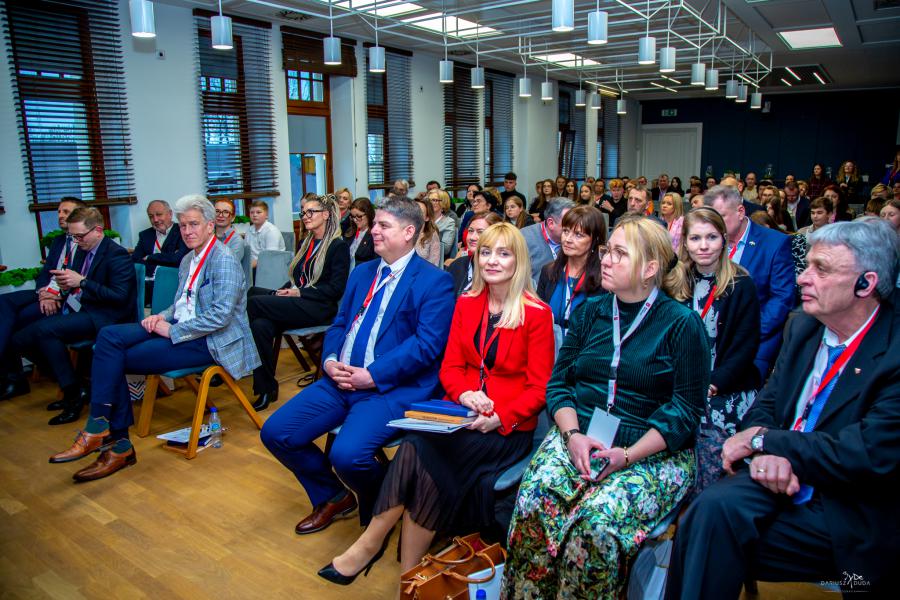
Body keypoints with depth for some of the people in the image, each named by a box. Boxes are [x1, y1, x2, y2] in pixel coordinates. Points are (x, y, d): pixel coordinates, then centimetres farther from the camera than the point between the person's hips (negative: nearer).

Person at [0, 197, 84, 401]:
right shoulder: (58, 241, 24)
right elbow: (44, 273, 16)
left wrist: (55, 293, -18)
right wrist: (44, 293, -6)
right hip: (49, 293, 7)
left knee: (23, 316, -26)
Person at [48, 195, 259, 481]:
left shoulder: (224, 261, -13)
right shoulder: (188, 260, 16)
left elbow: (219, 316, -22)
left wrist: (172, 330, -17)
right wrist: (163, 316, 1)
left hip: (210, 340, -9)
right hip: (181, 327, 9)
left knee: (117, 360, -14)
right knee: (109, 336, -10)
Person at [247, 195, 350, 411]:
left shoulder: (339, 246, -1)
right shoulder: (305, 243, 23)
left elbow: (336, 289, -8)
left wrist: (299, 293, -14)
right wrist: (283, 291, 0)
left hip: (319, 308, -7)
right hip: (295, 303, 7)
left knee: (253, 302, -23)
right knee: (261, 325, -26)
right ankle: (265, 389, -20)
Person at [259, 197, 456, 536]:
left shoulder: (435, 282, -6)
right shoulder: (362, 272, 19)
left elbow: (427, 343, -16)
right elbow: (339, 324, 19)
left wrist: (373, 375, -18)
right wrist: (330, 361, -2)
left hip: (392, 387, -7)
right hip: (341, 379, 8)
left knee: (347, 454, -28)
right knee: (275, 432, -1)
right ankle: (333, 498, 23)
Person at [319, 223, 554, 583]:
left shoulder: (537, 314, -5)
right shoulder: (466, 303, 9)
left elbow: (539, 388, -5)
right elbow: (450, 366, 8)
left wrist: (499, 418, -19)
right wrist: (464, 394, -13)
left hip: (509, 427, -4)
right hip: (462, 414, 4)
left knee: (421, 451, -28)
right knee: (418, 447, -27)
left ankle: (371, 544, -11)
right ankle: (409, 572, -14)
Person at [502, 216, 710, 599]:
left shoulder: (683, 324, -1)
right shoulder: (589, 313, 12)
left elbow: (686, 408, -5)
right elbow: (558, 382, 10)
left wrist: (628, 455, -16)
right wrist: (572, 434, -9)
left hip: (651, 451, -3)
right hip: (577, 435, 3)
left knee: (597, 518, -31)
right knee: (535, 498, -26)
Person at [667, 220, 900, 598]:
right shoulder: (803, 326, 6)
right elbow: (765, 406, 8)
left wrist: (763, 440, -15)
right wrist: (768, 452, -15)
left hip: (846, 510, -5)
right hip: (778, 478, 5)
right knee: (715, 508, -25)